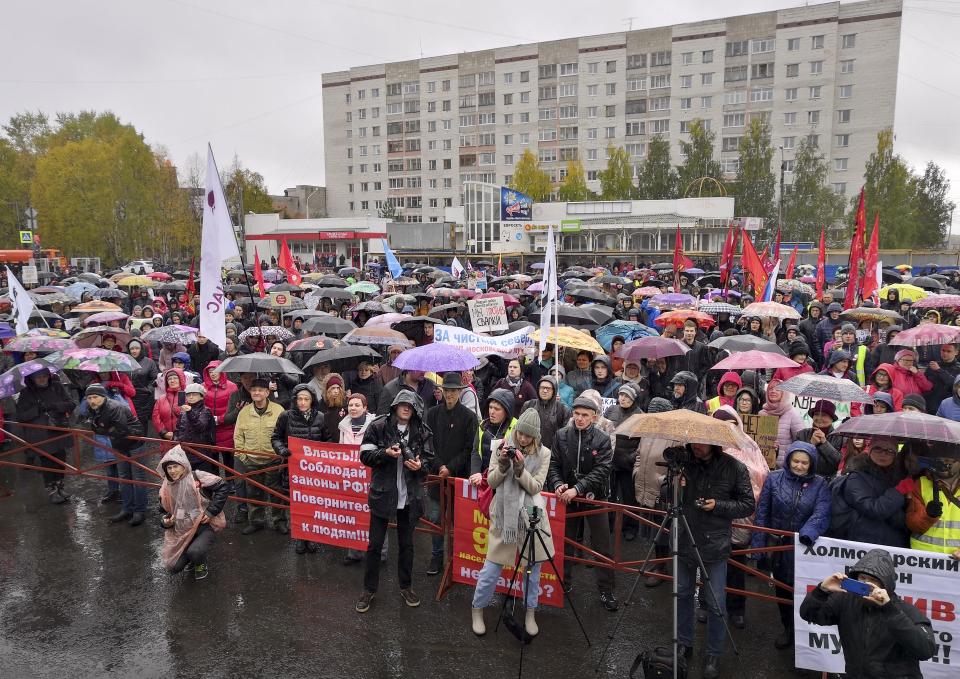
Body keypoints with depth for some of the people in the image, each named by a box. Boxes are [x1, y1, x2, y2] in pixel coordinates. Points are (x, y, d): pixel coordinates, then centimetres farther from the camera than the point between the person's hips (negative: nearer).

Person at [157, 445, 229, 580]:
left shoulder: (197, 477, -15)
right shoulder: (166, 488, 1)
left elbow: (224, 487, -16)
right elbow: (163, 512, 15)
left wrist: (211, 511, -17)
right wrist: (165, 521, -8)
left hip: (204, 525, -5)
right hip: (181, 531, 5)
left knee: (195, 552, -31)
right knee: (173, 567, -5)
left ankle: (200, 564, 7)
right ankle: (193, 558, 29)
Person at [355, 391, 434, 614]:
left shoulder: (422, 431, -2)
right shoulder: (378, 426, -8)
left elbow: (430, 460, 5)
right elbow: (365, 455, -6)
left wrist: (420, 465, -17)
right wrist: (386, 453, -23)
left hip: (410, 496, 2)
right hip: (383, 493, -2)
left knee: (406, 543, 16)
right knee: (375, 544, 6)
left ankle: (406, 586, 33)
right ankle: (369, 589, 23)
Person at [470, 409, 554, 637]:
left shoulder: (543, 453, -3)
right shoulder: (503, 446, -3)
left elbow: (535, 487, -8)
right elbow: (491, 483, -2)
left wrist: (520, 468, -23)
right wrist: (502, 465, -20)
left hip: (530, 516, 1)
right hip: (504, 515, 0)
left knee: (532, 567, 11)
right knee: (491, 568, 3)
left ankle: (530, 613, 31)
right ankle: (477, 609, 24)